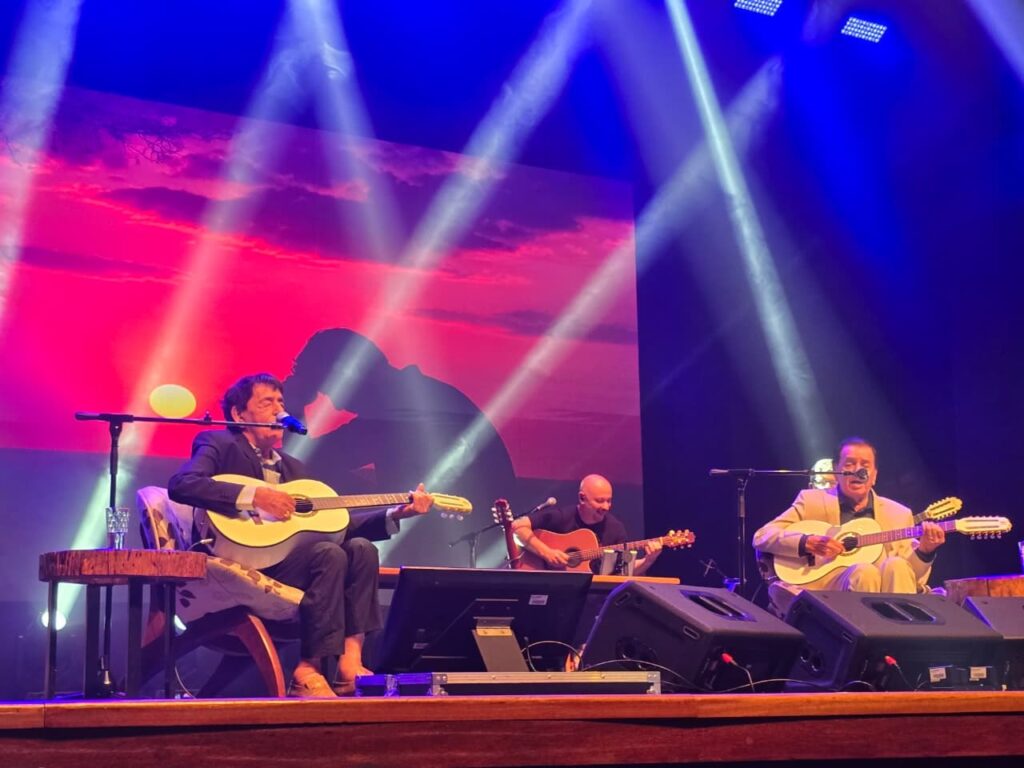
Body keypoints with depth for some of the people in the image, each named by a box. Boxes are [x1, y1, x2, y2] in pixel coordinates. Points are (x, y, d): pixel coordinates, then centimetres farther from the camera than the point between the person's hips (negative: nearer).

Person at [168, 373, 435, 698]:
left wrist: (397, 513, 5)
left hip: (284, 559, 7)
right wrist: (254, 496, -26)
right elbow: (181, 485, -19)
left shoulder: (292, 467, 23)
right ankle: (308, 671, -26)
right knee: (330, 554, -26)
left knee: (360, 547, -13)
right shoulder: (219, 444, 2)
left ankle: (349, 662, -22)